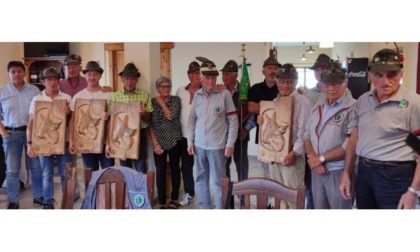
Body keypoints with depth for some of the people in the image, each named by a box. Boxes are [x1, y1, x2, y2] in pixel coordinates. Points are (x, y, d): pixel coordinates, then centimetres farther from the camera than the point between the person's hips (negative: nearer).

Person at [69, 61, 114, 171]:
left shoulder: (108, 95, -1)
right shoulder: (78, 96, 4)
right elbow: (73, 120, 6)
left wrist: (108, 116, -21)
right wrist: (71, 140, -2)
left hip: (105, 140, -2)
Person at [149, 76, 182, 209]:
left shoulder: (176, 100, 0)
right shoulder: (152, 102, 3)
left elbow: (171, 116, -16)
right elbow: (150, 125, -1)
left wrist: (162, 103, -7)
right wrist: (155, 143, -8)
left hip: (174, 140, 0)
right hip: (159, 142, 0)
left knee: (175, 168, 9)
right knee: (160, 171, -3)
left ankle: (174, 199, 23)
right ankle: (162, 203, 6)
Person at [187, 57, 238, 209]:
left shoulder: (224, 94, -8)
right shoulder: (197, 95, 5)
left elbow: (233, 121, -7)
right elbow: (192, 120, 11)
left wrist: (230, 144, -10)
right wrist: (190, 141, 7)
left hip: (217, 146, -4)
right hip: (199, 145, 5)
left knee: (218, 181, 5)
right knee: (201, 179, 16)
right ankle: (204, 208, 31)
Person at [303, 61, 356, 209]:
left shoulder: (352, 108, -13)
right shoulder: (317, 108, 10)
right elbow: (307, 136, 12)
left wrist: (320, 158, -12)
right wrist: (312, 158, -7)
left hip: (339, 172, -6)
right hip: (317, 171, 6)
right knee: (319, 208, 17)